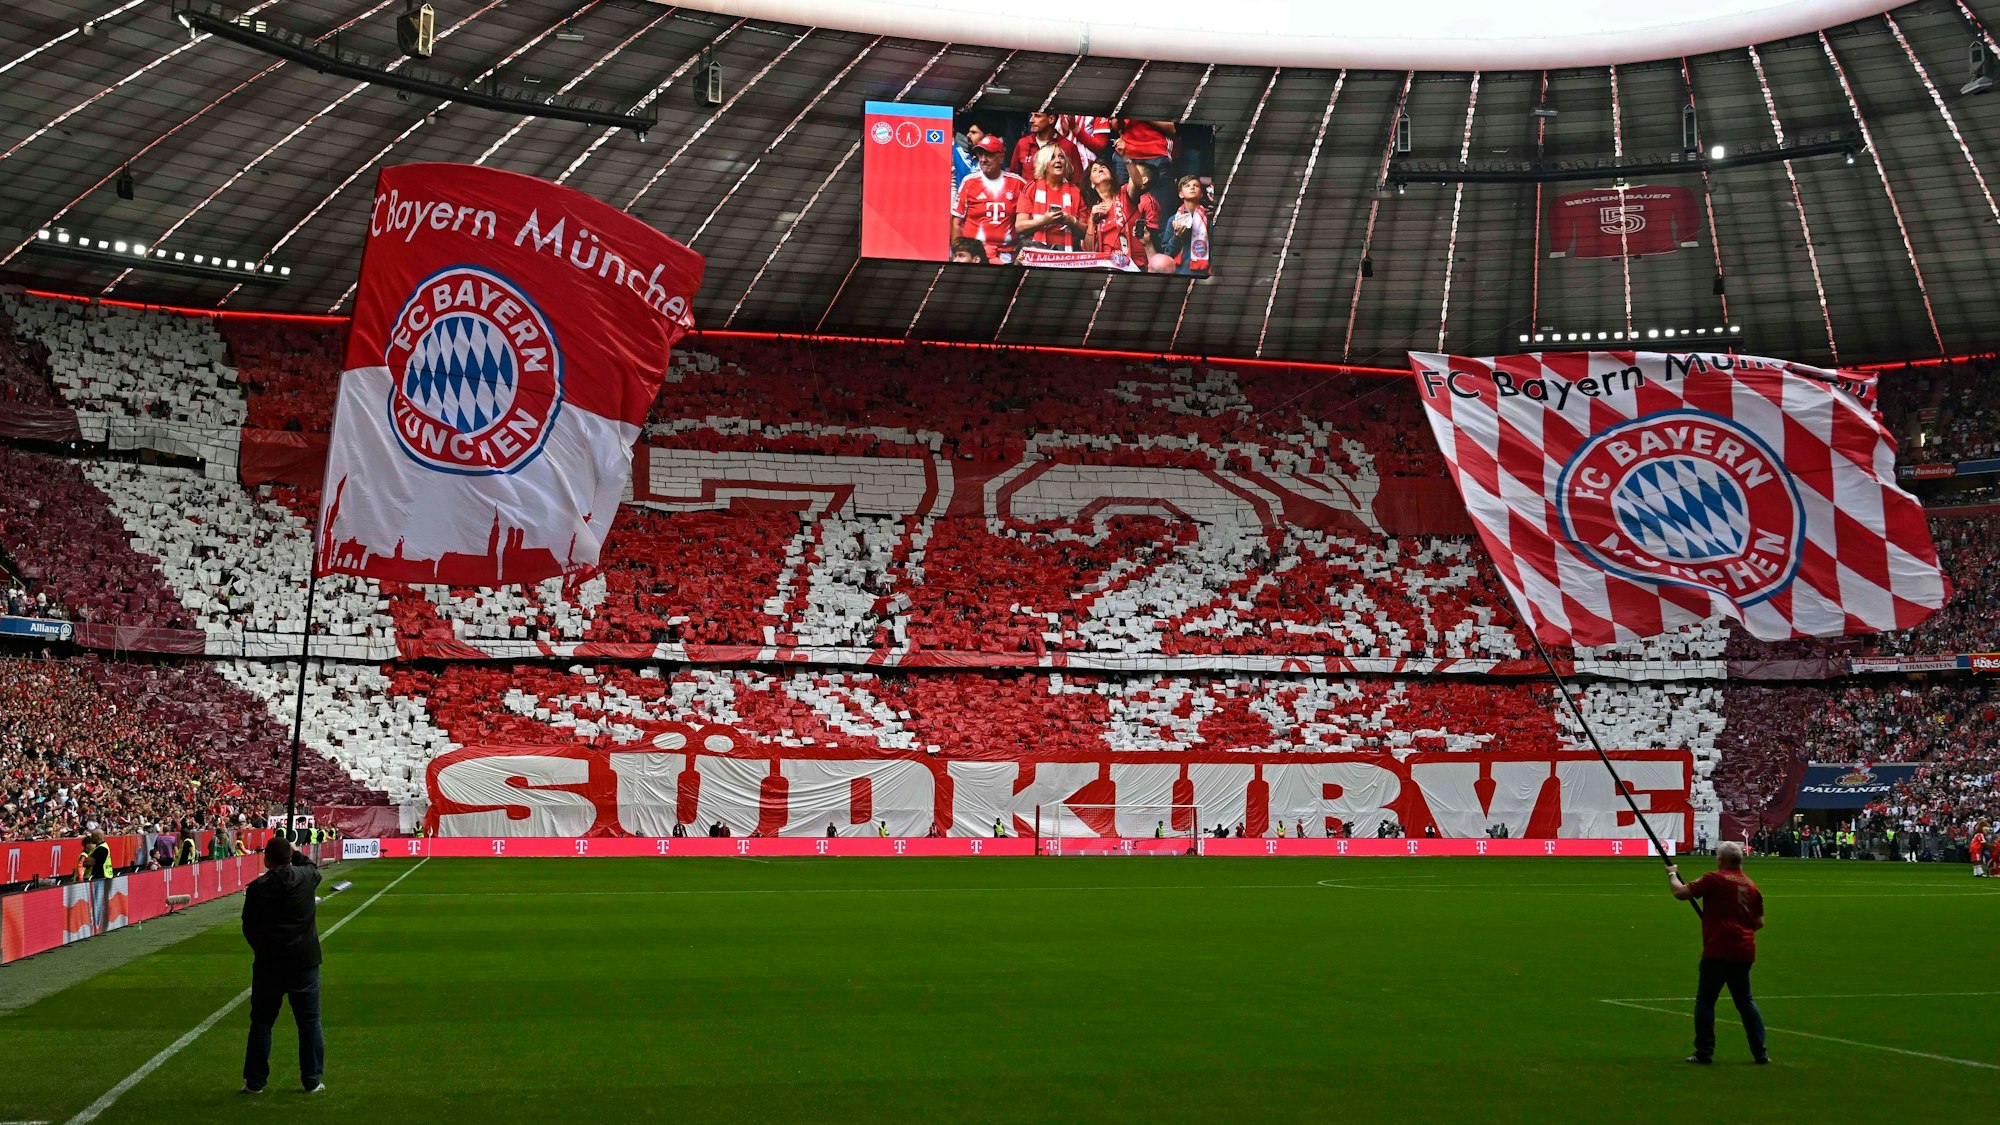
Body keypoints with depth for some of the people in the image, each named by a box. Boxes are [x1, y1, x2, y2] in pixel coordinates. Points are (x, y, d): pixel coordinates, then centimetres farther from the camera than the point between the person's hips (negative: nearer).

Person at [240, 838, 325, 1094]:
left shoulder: (257, 888, -9)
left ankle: (255, 1082, 14)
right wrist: (296, 853, 31)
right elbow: (313, 869, 21)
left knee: (261, 1022, 10)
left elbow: (249, 928, 0)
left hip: (268, 963, -1)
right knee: (309, 1022, 8)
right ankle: (312, 1080, 10)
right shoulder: (306, 878, -5)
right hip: (304, 961, 1)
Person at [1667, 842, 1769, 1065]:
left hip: (1718, 951, -6)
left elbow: (1680, 892, -9)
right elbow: (1759, 922, 15)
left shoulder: (1715, 879, -8)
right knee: (1745, 1001, 16)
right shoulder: (1751, 886, 12)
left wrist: (1672, 874, 9)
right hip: (1744, 952, 6)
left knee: (1705, 1001, 4)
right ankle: (1760, 1052, 13)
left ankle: (1704, 1053, 2)